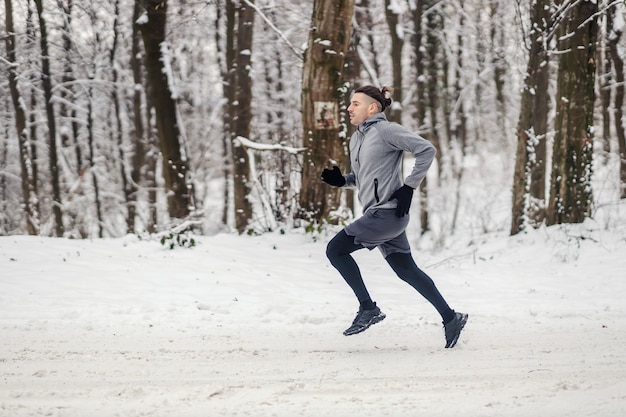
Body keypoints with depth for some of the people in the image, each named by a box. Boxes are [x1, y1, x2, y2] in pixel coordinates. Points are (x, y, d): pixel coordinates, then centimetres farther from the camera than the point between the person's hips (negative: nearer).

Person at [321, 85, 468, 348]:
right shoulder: (356, 139, 15)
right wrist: (341, 180, 6)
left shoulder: (385, 130, -11)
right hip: (375, 214, 9)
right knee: (406, 270, 12)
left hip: (388, 212, -9)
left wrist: (409, 187, -16)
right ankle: (450, 319, 19)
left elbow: (426, 150, -15)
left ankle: (368, 308, -5)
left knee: (336, 249, -12)